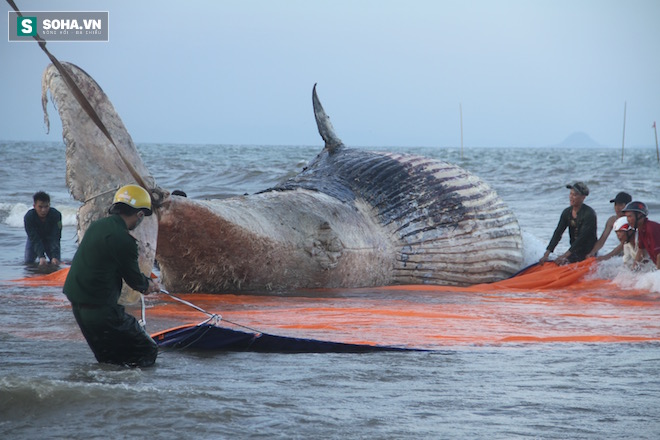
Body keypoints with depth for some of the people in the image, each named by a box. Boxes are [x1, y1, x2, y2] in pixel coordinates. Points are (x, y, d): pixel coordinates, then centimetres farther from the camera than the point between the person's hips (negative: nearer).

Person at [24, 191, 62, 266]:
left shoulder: (56, 215, -31)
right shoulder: (28, 217, -31)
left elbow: (55, 238, -34)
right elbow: (35, 239, -33)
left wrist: (55, 257, -45)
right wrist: (41, 257, -45)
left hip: (49, 239, 0)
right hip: (34, 241, 0)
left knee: (56, 262, -8)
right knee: (28, 262, -8)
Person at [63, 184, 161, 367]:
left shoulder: (96, 226, 8)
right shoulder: (123, 240, -19)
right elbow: (134, 279, -5)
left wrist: (145, 282, 26)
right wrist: (149, 284, 18)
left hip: (77, 307, 9)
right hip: (101, 310, -9)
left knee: (109, 359, 20)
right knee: (148, 352, -2)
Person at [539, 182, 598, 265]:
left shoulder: (589, 214, -16)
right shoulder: (567, 212, 5)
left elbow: (582, 237, -22)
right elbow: (558, 233, 0)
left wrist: (565, 256, -27)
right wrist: (546, 254, -11)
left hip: (588, 255, -7)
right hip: (574, 251, 7)